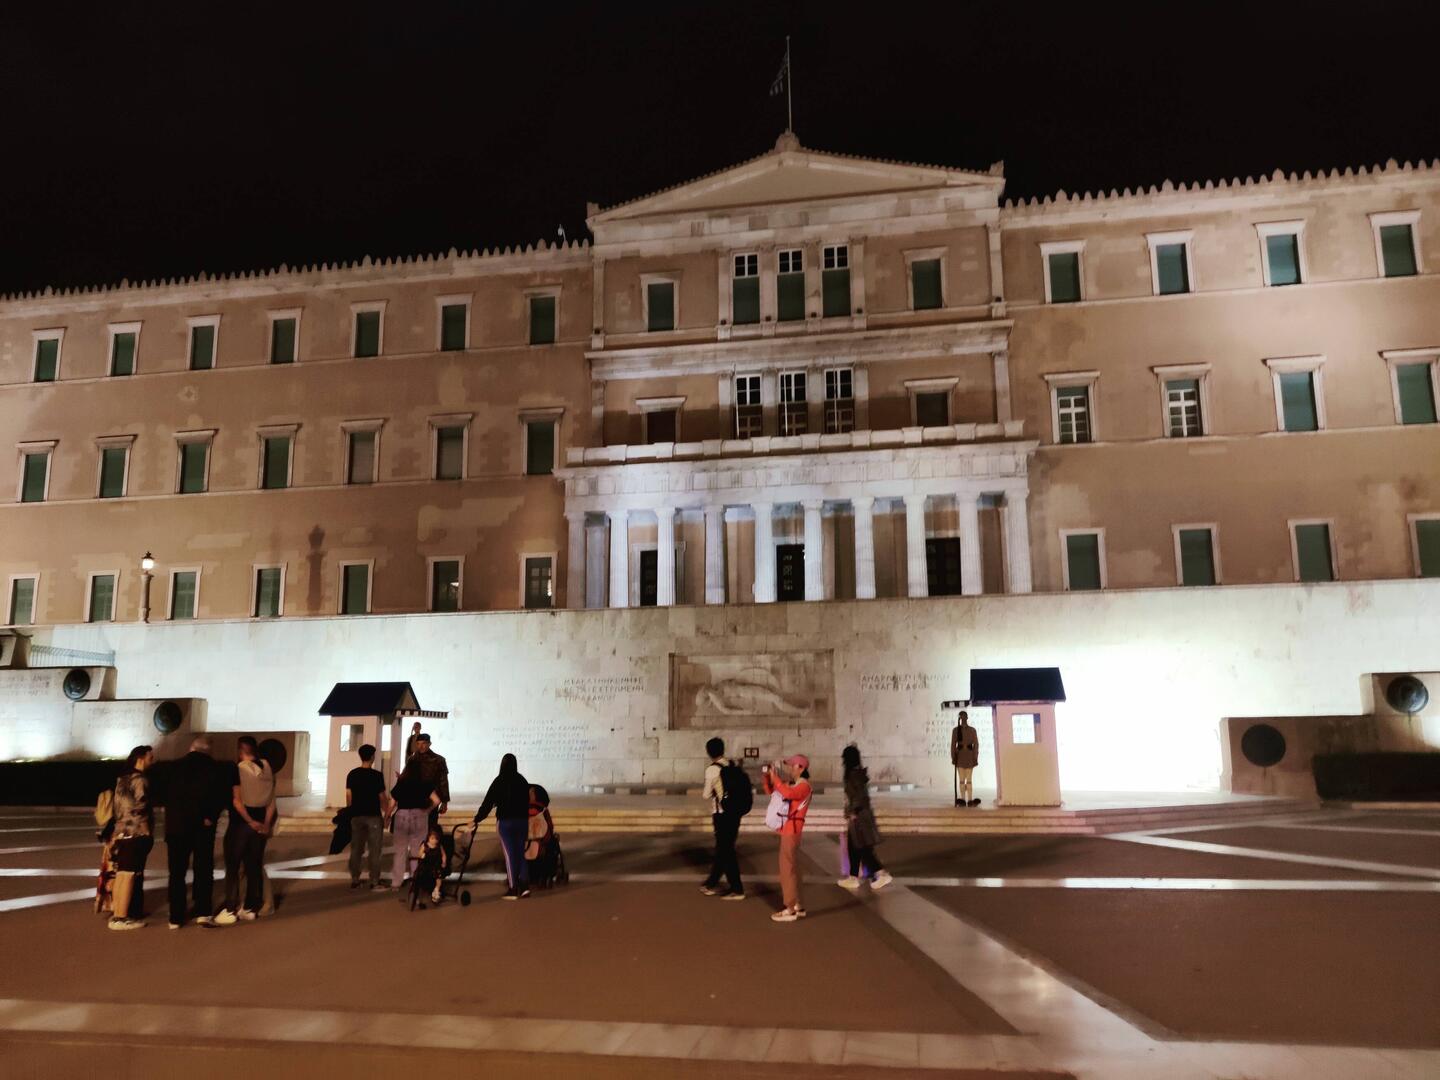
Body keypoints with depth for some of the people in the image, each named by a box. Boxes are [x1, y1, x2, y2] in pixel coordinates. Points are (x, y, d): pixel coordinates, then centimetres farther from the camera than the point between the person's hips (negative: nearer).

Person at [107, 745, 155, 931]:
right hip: (136, 834, -9)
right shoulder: (139, 779, -12)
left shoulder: (123, 779, 14)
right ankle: (121, 918, -6)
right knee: (129, 875, -7)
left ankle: (116, 912, 21)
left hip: (122, 832, 9)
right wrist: (148, 833, -6)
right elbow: (141, 809, -14)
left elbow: (121, 808, 16)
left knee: (121, 875, 14)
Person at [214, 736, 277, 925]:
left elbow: (237, 801, -16)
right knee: (254, 867, 11)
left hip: (241, 822, -5)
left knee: (233, 867, 3)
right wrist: (267, 824, 3)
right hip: (260, 823, 5)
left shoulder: (238, 769, -11)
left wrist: (250, 821, -10)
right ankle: (251, 909, 15)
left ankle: (231, 911, 3)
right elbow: (272, 800, 4)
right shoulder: (267, 767, 5)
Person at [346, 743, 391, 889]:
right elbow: (382, 797, -5)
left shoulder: (352, 774, 1)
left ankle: (354, 880, 13)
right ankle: (374, 881, 5)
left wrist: (350, 812, 15)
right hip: (373, 816, -4)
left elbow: (348, 796, 3)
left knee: (356, 849, 11)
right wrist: (387, 812, 8)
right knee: (374, 850, 3)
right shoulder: (377, 775, -9)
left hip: (357, 816, 4)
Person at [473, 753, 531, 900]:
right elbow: (527, 802, 10)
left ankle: (513, 889, 2)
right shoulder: (522, 781, 5)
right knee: (521, 853, 12)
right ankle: (524, 885, 3)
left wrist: (477, 819, -4)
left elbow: (488, 802, -8)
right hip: (522, 820, 3)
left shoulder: (499, 781, -6)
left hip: (505, 821, -3)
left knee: (510, 854, 2)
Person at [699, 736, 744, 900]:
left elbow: (706, 795, -9)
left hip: (722, 814, -7)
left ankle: (736, 889, 5)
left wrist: (702, 792, 12)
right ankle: (712, 883, 28)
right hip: (734, 813, 7)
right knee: (723, 848, 16)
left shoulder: (712, 770, -13)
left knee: (726, 851, 2)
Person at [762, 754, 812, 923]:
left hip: (791, 831, -9)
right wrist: (767, 777, 0)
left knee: (787, 869, -6)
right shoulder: (791, 784, 14)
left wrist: (775, 777, -27)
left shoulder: (804, 786, -13)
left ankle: (790, 909, -2)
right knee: (792, 868, 15)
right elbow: (770, 791, 17)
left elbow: (788, 793, -34)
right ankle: (798, 906, 23)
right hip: (787, 830, 9)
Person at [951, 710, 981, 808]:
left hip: (969, 756, 0)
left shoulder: (973, 730, 3)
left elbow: (976, 744, 1)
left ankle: (970, 801, -1)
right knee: (961, 779, -1)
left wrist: (976, 758, -7)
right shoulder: (955, 730, 3)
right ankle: (962, 800, 2)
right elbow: (953, 744, 2)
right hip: (960, 756, 0)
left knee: (969, 780, -3)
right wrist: (953, 757, -6)